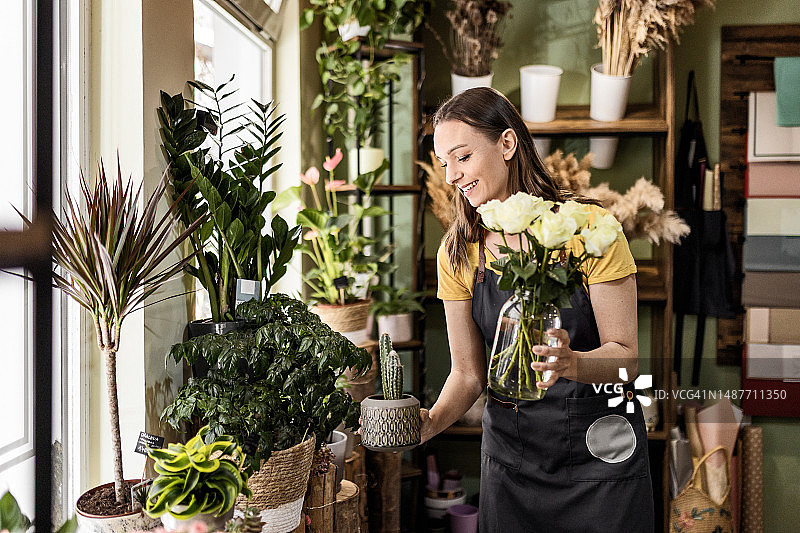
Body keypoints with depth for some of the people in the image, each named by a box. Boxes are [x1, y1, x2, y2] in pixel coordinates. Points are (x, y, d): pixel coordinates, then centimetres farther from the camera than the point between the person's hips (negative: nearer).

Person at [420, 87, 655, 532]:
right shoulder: (457, 253, -2)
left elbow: (625, 355, -14)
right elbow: (468, 373, 0)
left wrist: (570, 362, -35)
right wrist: (432, 422, -19)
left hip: (602, 450, -2)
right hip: (510, 453, 3)